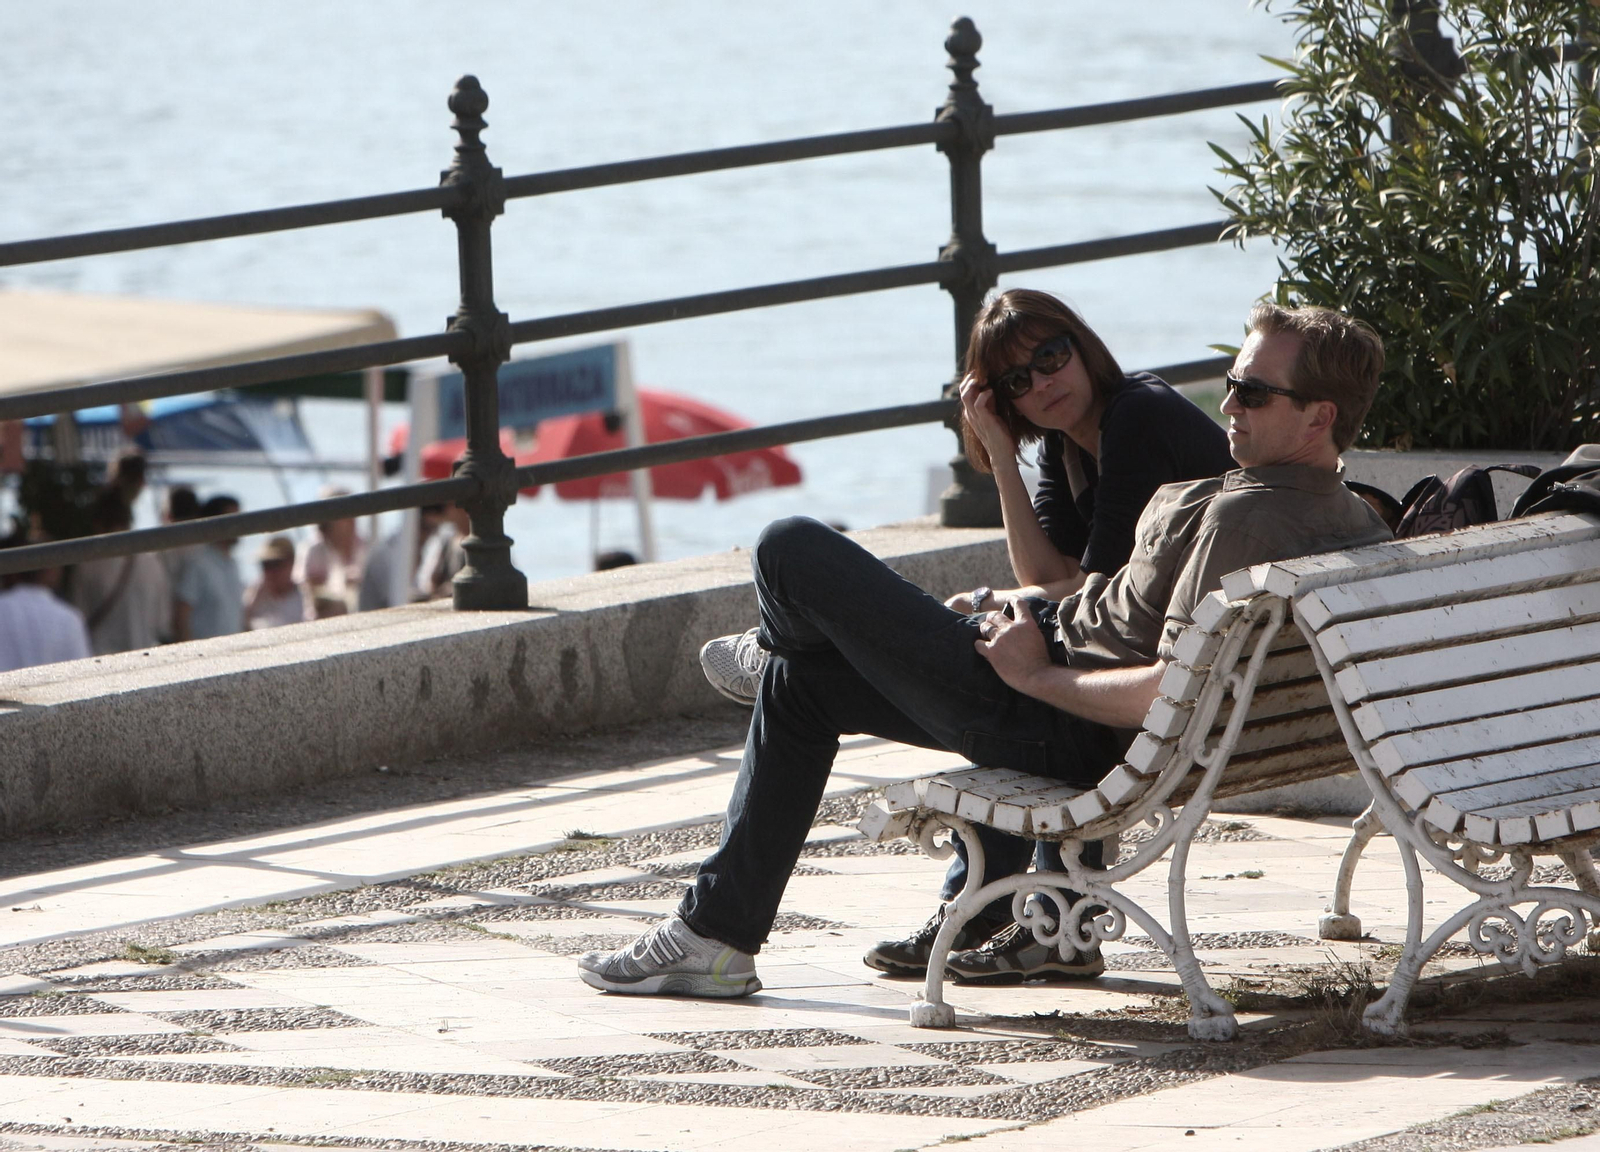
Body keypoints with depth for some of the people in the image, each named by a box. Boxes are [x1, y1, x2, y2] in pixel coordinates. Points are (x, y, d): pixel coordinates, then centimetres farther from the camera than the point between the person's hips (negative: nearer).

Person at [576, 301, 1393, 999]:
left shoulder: (1244, 514, -27)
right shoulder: (1356, 523, 2)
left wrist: (1039, 674, -19)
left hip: (1054, 722, -11)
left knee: (791, 553, -2)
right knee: (798, 681, 25)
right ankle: (718, 933, 28)